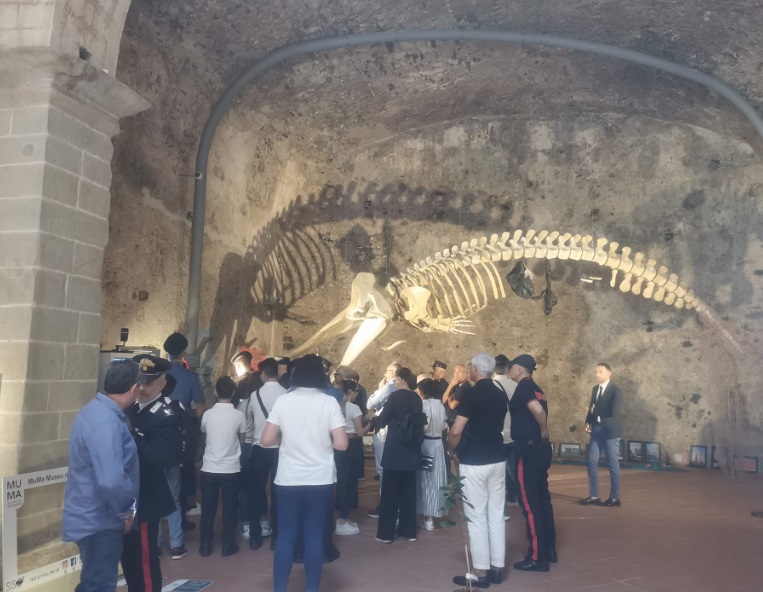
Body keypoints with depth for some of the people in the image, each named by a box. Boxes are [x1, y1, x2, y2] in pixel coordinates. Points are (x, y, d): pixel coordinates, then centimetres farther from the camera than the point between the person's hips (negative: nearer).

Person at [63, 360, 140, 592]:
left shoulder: (96, 409, 5)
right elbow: (112, 481, -35)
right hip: (99, 520, -10)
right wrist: (126, 511, -18)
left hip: (93, 515, 10)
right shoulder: (106, 422, -27)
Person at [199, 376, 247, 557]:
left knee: (208, 507, 11)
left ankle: (206, 545, 19)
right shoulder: (239, 415, -10)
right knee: (230, 507, 10)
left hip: (209, 469, 1)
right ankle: (228, 545, 16)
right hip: (231, 469, -1)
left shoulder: (207, 414, -5)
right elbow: (241, 440, 4)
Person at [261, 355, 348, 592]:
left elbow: (266, 440, -5)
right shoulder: (329, 402, -6)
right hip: (321, 481, -1)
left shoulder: (283, 401, -3)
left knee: (285, 537, 9)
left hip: (288, 481, 1)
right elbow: (341, 444, -10)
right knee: (314, 537, 8)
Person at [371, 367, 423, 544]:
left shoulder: (396, 396, -12)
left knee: (390, 491, 2)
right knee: (408, 490, 12)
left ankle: (386, 533, 8)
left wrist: (372, 419, 14)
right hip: (412, 451, 6)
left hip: (395, 450, -6)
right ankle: (408, 531, 18)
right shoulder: (417, 399, 6)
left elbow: (381, 421, -7)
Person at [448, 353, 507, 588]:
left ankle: (481, 573, 6)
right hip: (497, 459, 7)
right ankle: (497, 568, 18)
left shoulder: (472, 393, -14)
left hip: (474, 462, -7)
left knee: (477, 518, 0)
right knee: (496, 516, 11)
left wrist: (451, 451, -1)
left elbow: (456, 431, -19)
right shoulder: (500, 395, 7)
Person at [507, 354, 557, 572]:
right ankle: (549, 550, 23)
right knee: (542, 499, 15)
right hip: (540, 449, 9)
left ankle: (537, 557, 3)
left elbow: (538, 410, -30)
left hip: (529, 450, -9)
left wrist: (543, 430, -16)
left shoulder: (523, 387, -14)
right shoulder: (535, 388, 14)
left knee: (530, 503, -3)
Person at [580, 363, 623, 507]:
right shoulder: (595, 389, 12)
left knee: (613, 463, 2)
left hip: (610, 431, -7)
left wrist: (595, 411, -10)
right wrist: (588, 422, 3)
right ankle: (594, 496, 13)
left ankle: (615, 498, 10)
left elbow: (613, 411, -21)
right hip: (596, 430, 7)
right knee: (592, 461, 5)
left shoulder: (615, 389, -10)